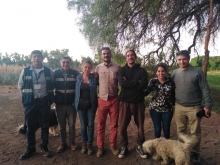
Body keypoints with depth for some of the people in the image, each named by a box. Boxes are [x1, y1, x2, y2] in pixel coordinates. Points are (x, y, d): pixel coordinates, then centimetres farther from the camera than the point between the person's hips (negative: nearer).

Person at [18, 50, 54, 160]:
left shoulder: (49, 71, -1)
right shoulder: (25, 71, -1)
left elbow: (51, 86, 11)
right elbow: (20, 86, 10)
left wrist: (49, 97, 8)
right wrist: (28, 95, 8)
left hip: (44, 102, 0)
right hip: (30, 102, 0)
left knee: (45, 126, 9)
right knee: (30, 127, 9)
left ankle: (44, 147, 26)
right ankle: (30, 149, 25)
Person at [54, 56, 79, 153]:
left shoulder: (75, 73, -2)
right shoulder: (56, 73, 1)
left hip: (72, 103, -1)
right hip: (60, 103, 1)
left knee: (72, 124, 10)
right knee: (61, 125, 12)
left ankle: (72, 142, 27)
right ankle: (63, 143, 27)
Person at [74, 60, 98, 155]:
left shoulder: (94, 77, -4)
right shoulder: (78, 77, 1)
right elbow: (76, 91, 5)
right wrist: (75, 103, 0)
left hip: (91, 105, -1)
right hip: (81, 105, 1)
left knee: (90, 125, 6)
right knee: (83, 125, 10)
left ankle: (90, 144, 22)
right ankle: (84, 144, 28)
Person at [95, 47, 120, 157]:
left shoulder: (117, 67, 1)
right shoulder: (98, 68, 5)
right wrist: (97, 94, 3)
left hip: (114, 99, 0)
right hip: (102, 100, 1)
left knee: (114, 124, 9)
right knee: (100, 125, 8)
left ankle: (113, 145, 25)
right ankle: (100, 147, 21)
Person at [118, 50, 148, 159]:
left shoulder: (142, 71, 3)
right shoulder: (122, 70, 3)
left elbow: (144, 85, -15)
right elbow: (122, 83, -17)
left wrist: (129, 83, -15)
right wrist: (136, 82, -15)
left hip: (138, 102, 1)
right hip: (125, 102, 0)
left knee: (140, 126, 11)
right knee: (122, 126, 4)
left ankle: (140, 147, 31)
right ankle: (124, 147, 24)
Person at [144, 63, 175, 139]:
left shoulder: (170, 81, -5)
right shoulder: (153, 81, -7)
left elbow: (174, 94, 3)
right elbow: (146, 92, -15)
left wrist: (173, 104, 1)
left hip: (167, 109, 1)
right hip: (154, 109, 0)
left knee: (166, 129, 14)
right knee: (157, 129, 11)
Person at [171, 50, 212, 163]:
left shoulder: (197, 72, -7)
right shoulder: (175, 73, 3)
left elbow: (205, 89, -8)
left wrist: (208, 105, -11)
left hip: (194, 108, -3)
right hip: (179, 107, 4)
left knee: (195, 132, 9)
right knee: (181, 131, 15)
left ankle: (196, 153, 26)